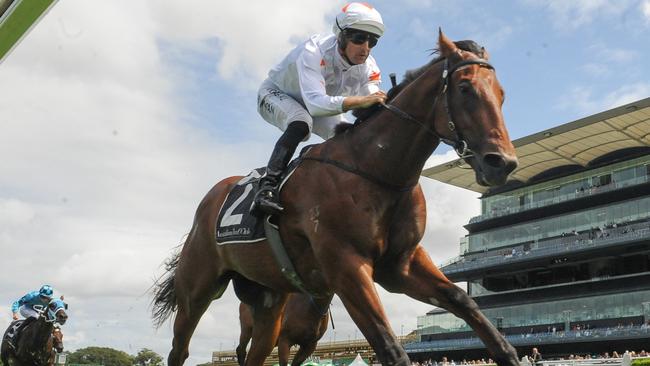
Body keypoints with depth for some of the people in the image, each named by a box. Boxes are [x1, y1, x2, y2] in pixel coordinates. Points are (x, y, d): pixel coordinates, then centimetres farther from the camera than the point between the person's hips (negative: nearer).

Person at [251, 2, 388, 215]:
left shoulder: (368, 67, -21)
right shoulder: (314, 52, -40)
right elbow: (316, 103, -53)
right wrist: (361, 100, -62)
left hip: (320, 105, 6)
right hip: (277, 93, -6)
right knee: (301, 124, -37)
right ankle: (267, 188, -40)